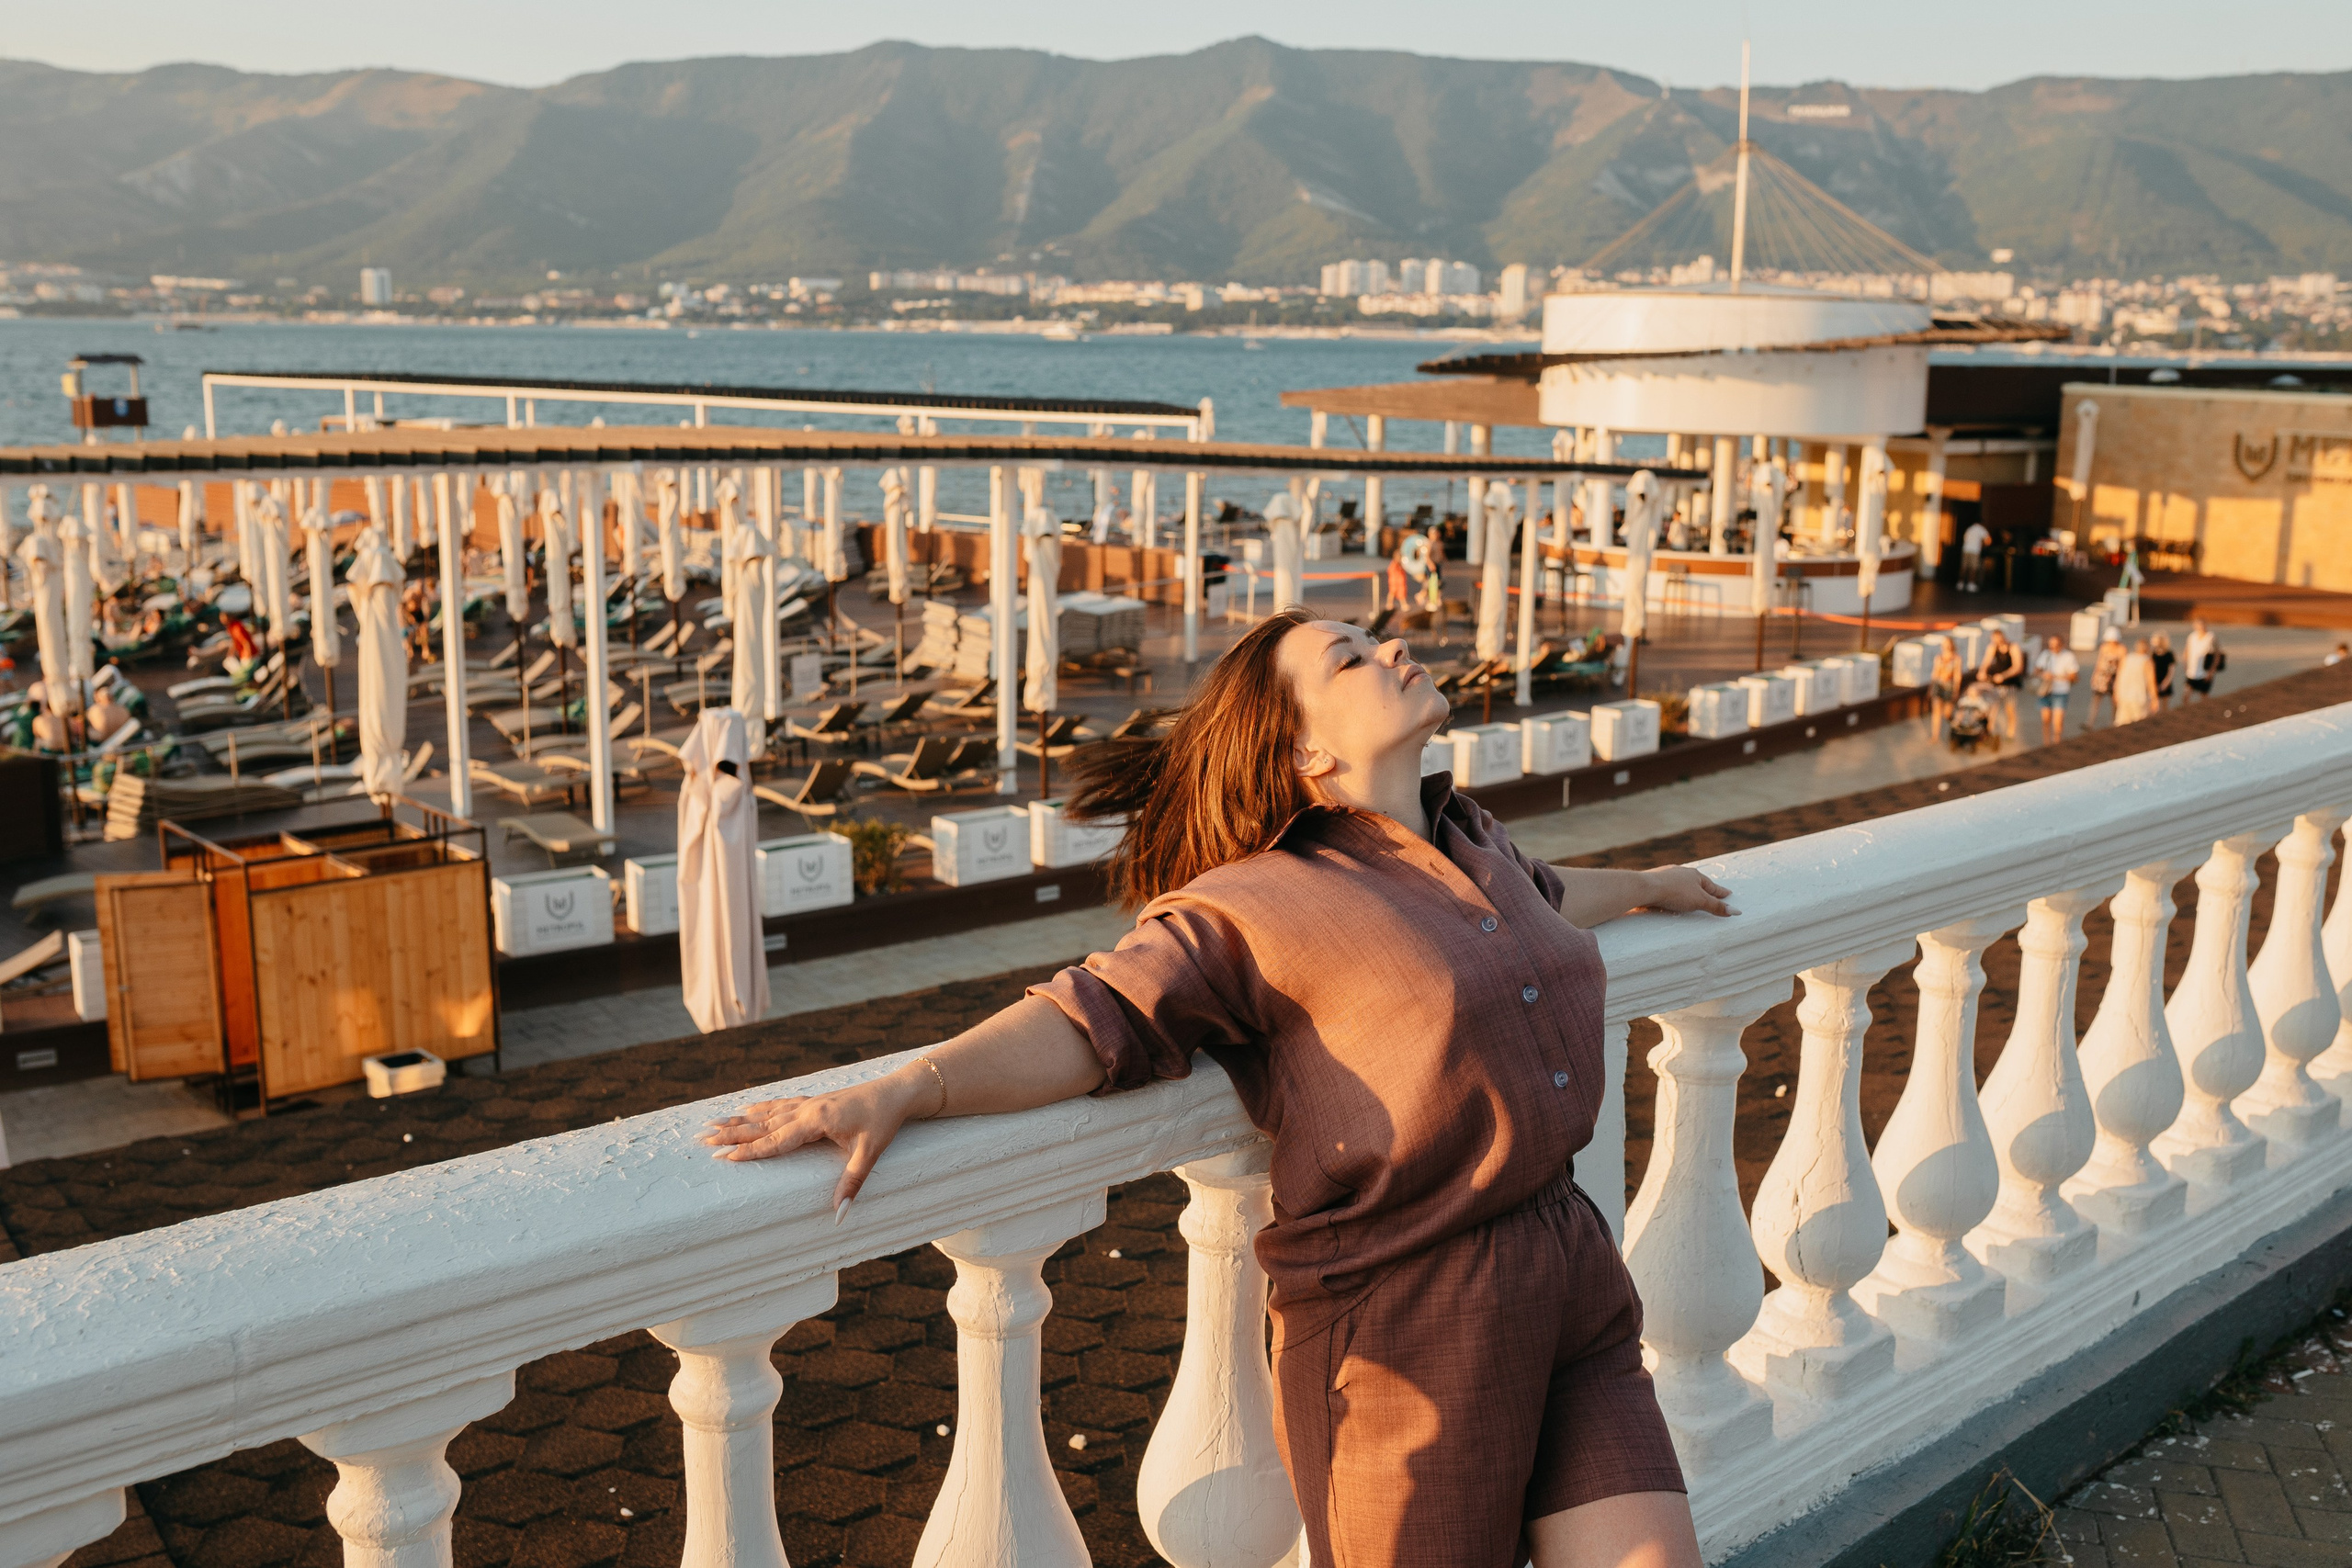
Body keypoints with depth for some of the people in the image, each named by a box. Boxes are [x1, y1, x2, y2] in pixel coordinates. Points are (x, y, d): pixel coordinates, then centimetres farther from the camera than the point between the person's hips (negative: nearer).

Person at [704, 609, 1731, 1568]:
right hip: (1404, 1320, -7)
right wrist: (897, 1092, -36)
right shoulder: (1261, 904, -12)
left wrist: (1643, 885, 54)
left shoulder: (1470, 840, 13)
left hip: (1574, 1281, 7)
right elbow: (1095, 1018, -22)